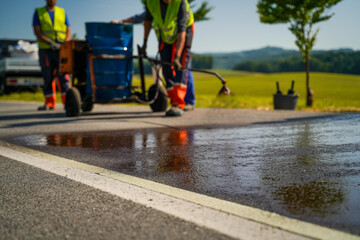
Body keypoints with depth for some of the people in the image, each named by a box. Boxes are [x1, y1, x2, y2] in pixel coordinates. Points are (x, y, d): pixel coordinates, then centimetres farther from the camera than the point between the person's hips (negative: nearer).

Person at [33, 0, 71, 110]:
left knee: (63, 75, -8)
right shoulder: (38, 12, 9)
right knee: (48, 77, 2)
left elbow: (68, 31, 9)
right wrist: (50, 43, -17)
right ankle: (49, 103, 8)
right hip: (45, 50, 0)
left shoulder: (62, 12, 14)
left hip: (61, 50, 0)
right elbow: (37, 31, -3)